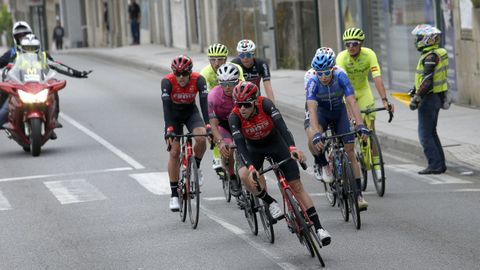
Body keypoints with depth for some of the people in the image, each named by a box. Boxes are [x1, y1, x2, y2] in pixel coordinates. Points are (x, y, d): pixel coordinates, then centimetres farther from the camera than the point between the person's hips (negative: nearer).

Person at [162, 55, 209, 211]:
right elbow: (166, 105, -37)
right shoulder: (167, 81, -29)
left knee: (201, 138, -27)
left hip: (191, 112, 1)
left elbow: (204, 102, -34)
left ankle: (196, 167, 3)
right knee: (174, 152, -9)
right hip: (173, 115, -1)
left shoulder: (198, 80, -27)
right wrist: (169, 129, -48)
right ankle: (174, 194, -1)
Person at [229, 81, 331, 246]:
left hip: (276, 143, -1)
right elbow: (240, 145, -35)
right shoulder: (235, 117, -28)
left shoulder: (265, 104, -29)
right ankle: (270, 203, -6)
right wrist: (251, 168, -51)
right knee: (245, 175, -31)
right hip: (253, 148, 1)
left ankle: (318, 227, -2)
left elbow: (281, 125, -40)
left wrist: (292, 148, -57)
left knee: (296, 186, -6)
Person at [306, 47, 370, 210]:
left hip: (339, 111, 1)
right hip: (321, 111, -1)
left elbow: (352, 102, -34)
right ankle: (324, 165, -5)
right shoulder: (313, 82, -31)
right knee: (314, 140, -33)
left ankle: (359, 194, -3)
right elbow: (312, 109, -39)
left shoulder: (341, 76, -28)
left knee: (350, 151, -7)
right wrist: (316, 134, -52)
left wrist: (360, 125, -46)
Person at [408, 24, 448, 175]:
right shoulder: (437, 54, 12)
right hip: (437, 98, 10)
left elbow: (427, 81, -24)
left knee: (425, 134, -5)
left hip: (429, 98, -10)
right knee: (431, 132, 17)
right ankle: (440, 164, 19)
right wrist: (414, 91, 27)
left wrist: (417, 98, -22)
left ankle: (435, 165, -6)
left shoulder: (430, 57, -19)